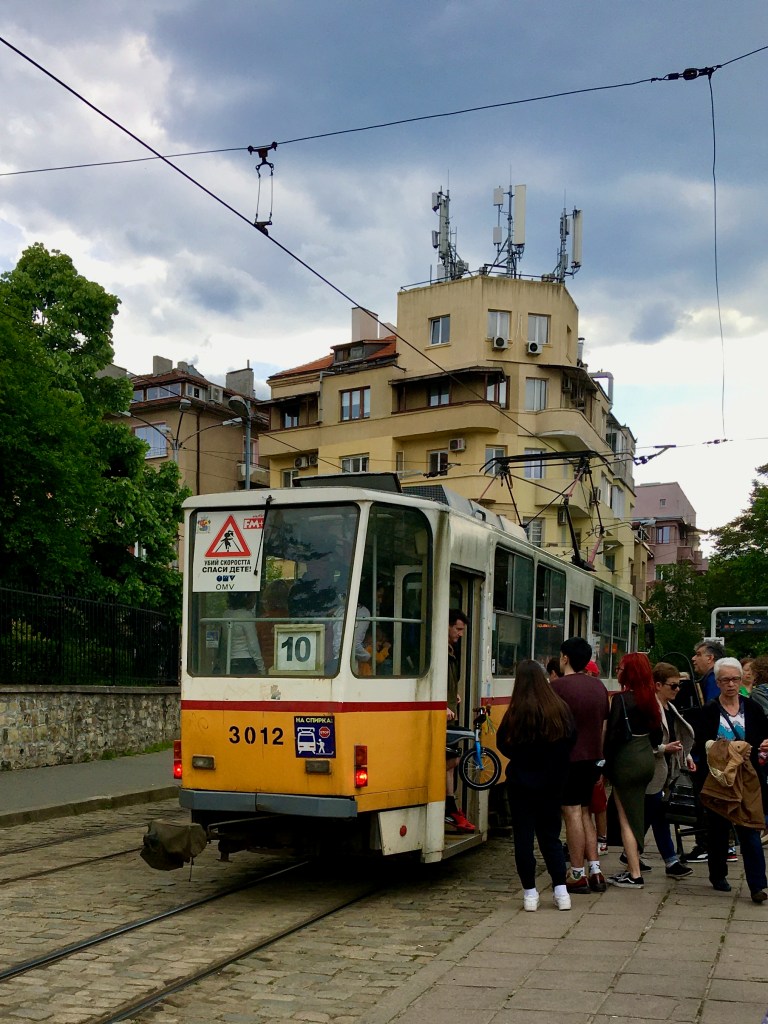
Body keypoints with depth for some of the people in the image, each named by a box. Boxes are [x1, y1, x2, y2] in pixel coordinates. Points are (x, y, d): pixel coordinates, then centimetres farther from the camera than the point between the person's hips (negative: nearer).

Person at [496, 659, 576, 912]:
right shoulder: (561, 709, -5)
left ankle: (530, 893, 8)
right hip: (552, 784, 4)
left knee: (524, 837, 6)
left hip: (521, 784, -4)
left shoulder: (517, 712, -15)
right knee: (550, 836, 16)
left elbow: (504, 745, -6)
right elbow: (570, 741, 5)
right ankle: (561, 891, 11)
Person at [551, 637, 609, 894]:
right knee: (585, 812, 15)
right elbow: (603, 726, 15)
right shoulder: (599, 687, 10)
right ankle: (595, 871, 13)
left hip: (568, 759, -7)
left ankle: (577, 875, 2)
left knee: (572, 813, -2)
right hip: (592, 758, 7)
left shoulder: (558, 686, -12)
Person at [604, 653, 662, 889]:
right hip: (647, 759, 8)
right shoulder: (650, 698, 7)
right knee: (635, 816, 15)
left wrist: (607, 765, -8)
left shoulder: (621, 699, -15)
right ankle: (632, 868, 21)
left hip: (627, 761, -8)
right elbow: (656, 733, 12)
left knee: (626, 819, 0)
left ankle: (635, 876, 1)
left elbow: (613, 734, -16)